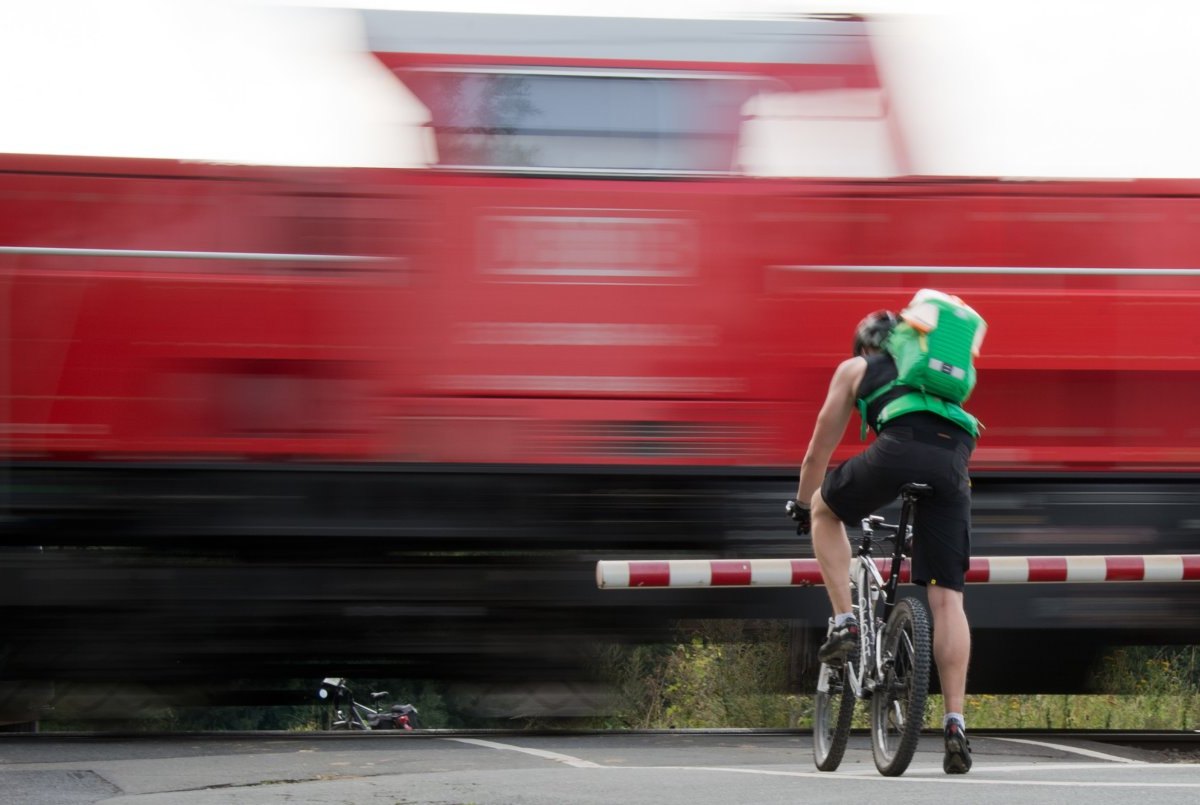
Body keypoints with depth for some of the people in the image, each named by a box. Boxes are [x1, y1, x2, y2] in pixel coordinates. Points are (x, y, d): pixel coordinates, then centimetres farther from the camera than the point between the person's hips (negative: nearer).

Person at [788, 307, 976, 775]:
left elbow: (818, 452, 34)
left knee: (827, 510, 27)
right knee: (946, 597, 2)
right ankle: (955, 724, -8)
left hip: (897, 453, -3)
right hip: (953, 465, 3)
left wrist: (802, 505, 49)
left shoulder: (855, 368, 30)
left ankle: (844, 623, 14)